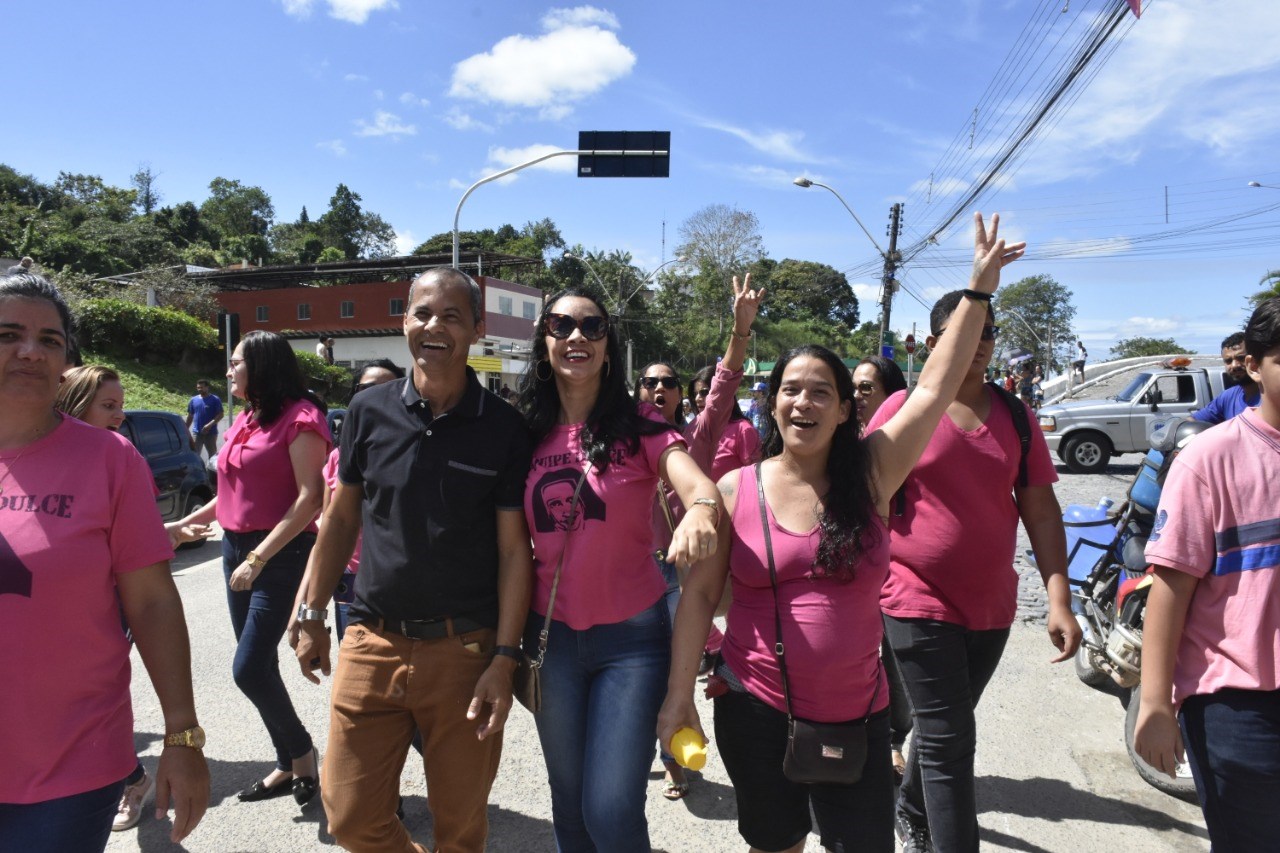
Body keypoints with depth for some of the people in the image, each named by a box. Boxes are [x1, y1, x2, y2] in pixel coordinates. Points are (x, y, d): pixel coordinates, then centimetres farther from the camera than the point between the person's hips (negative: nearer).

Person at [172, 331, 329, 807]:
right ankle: (289, 765, 26)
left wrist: (258, 558, -21)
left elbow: (310, 498, -19)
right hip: (237, 551, 8)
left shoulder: (299, 418, -13)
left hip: (282, 554, -8)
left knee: (249, 668, -8)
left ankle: (301, 750, 16)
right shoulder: (244, 420, 11)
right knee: (258, 666, 12)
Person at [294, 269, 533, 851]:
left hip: (464, 651, -2)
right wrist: (313, 617, 11)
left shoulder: (504, 428, -5)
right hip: (371, 644, 2)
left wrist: (503, 660, -10)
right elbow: (341, 518, 11)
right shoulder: (368, 410, 1)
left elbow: (513, 550, -5)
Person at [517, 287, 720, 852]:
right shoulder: (528, 435, 1)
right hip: (551, 636, 3)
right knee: (570, 805, 17)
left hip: (631, 636, -3)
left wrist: (701, 510, -46)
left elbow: (701, 486, -24)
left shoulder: (639, 426, -7)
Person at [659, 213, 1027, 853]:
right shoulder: (735, 490, -6)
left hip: (857, 715, 1)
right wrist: (678, 697, -4)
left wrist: (979, 290, -7)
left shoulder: (871, 474, -4)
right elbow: (699, 594, -3)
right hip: (755, 711, 0)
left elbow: (935, 388, -7)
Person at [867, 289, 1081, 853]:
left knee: (942, 729, 21)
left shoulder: (1015, 416, 4)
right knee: (950, 740, -5)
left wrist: (1059, 600, -2)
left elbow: (1041, 510, 4)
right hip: (919, 600, -5)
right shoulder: (903, 408, -8)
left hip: (991, 604, 5)